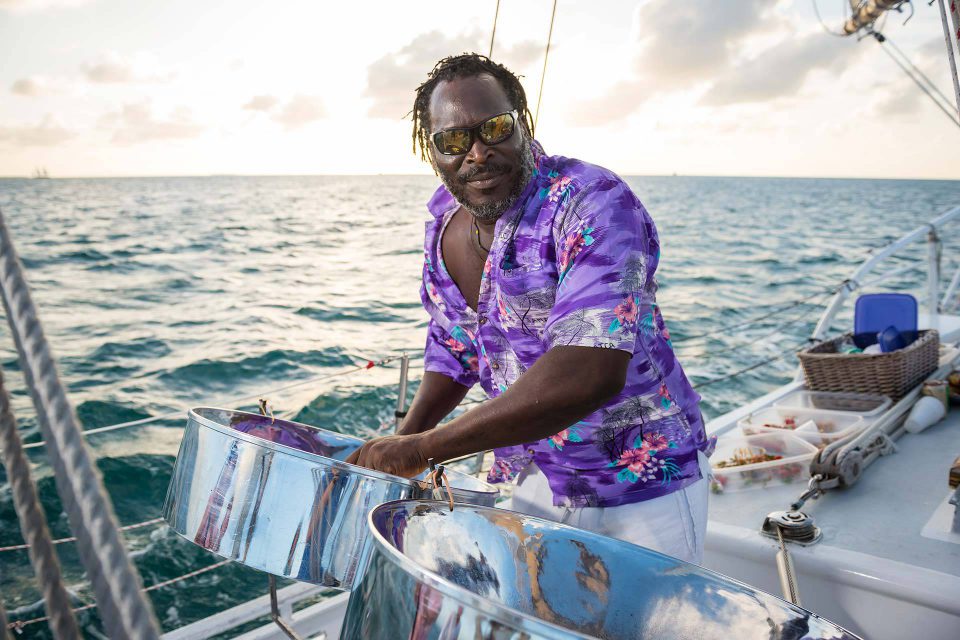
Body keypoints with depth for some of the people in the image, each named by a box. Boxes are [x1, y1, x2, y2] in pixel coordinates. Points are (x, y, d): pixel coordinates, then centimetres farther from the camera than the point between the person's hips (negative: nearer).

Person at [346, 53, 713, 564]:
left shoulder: (593, 203, -25)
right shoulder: (444, 226, -2)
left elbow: (589, 372, -38)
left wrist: (423, 448, -33)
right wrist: (402, 440, -2)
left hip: (642, 488, -5)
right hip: (533, 481, 6)